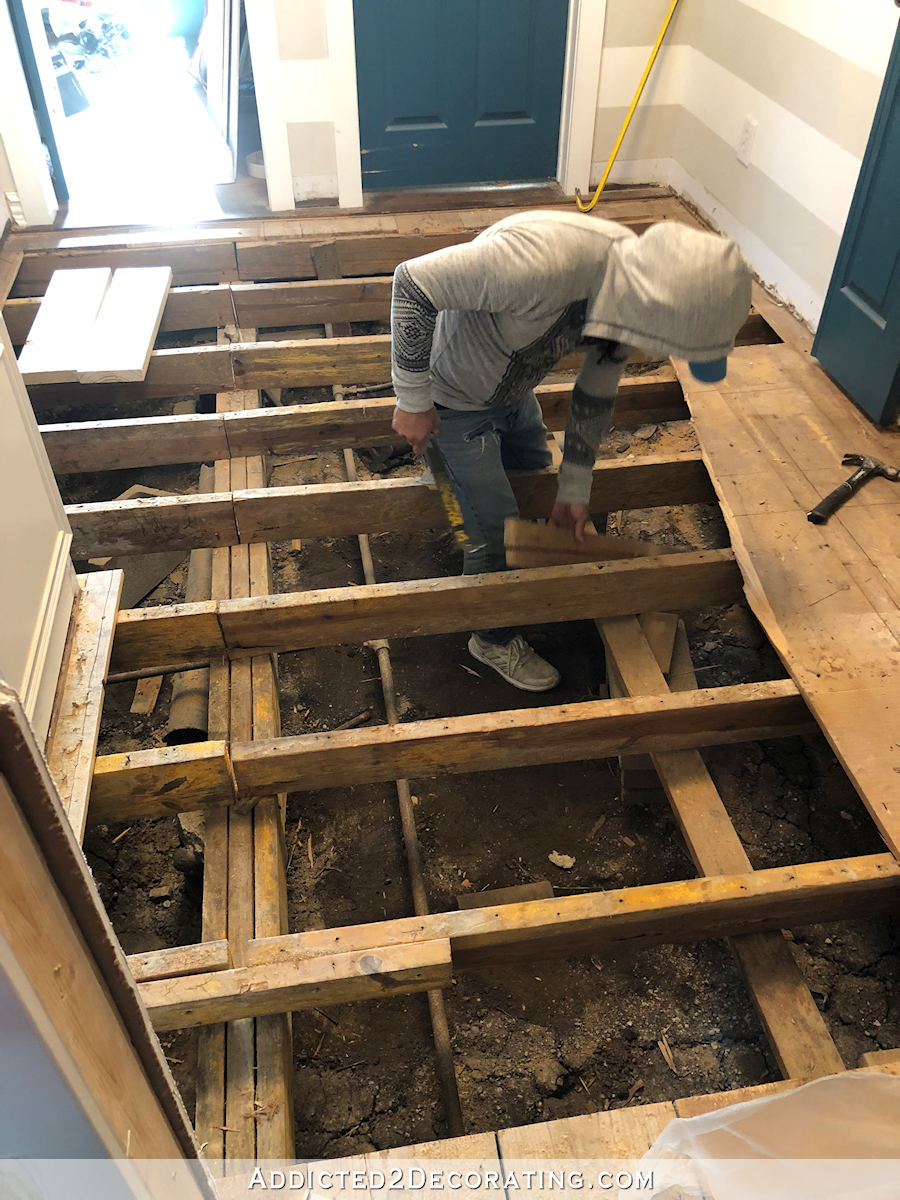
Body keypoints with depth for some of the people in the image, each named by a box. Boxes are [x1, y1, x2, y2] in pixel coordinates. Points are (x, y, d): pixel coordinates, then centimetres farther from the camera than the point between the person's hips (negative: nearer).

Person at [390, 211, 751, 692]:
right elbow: (413, 282, -33)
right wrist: (413, 400, -26)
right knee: (500, 532, -1)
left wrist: (574, 490, 5)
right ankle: (493, 639, 26)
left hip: (515, 392, 7)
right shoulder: (544, 262, -43)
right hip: (456, 397, -7)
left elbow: (595, 395, -1)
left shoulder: (633, 294, -16)